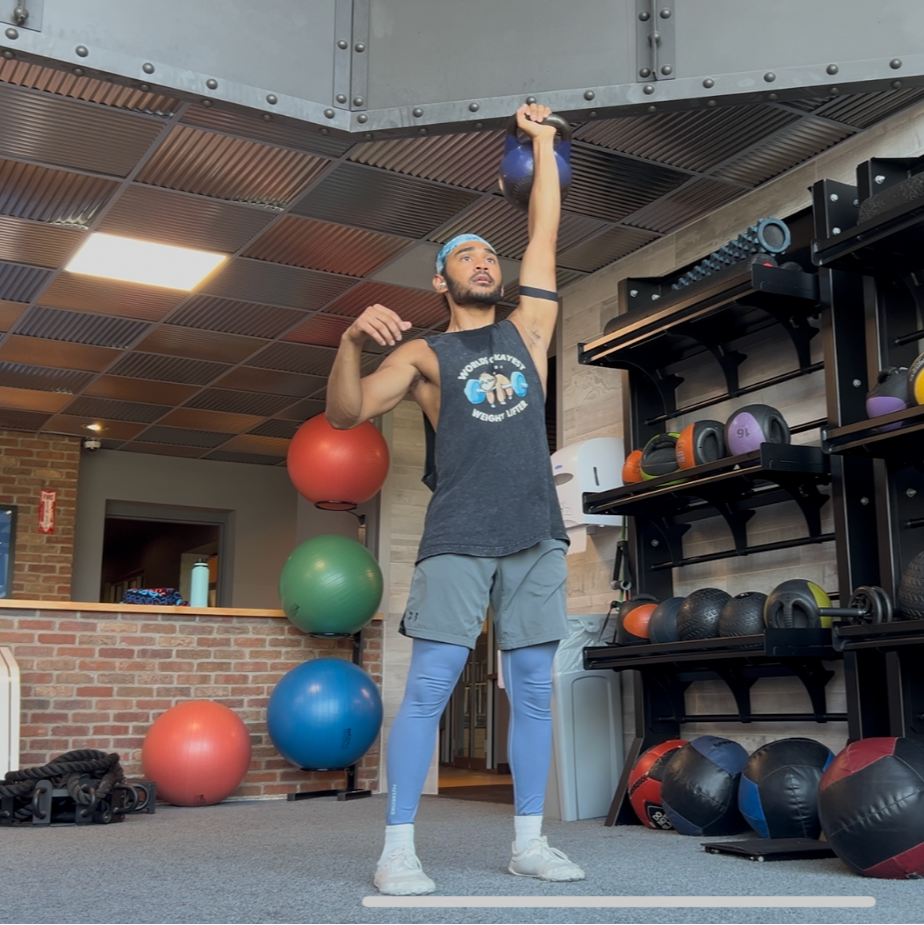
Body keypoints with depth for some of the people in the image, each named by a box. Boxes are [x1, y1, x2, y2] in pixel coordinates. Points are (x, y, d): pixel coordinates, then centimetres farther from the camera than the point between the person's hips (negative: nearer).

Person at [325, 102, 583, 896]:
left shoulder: (527, 330, 18)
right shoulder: (424, 353, 9)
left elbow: (545, 236, 20)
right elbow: (346, 413, -2)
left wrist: (542, 144, 24)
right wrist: (353, 340, -20)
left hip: (536, 533, 4)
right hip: (458, 538, -3)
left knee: (533, 690, 4)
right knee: (429, 686, -9)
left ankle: (529, 840, 12)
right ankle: (399, 848, -5)